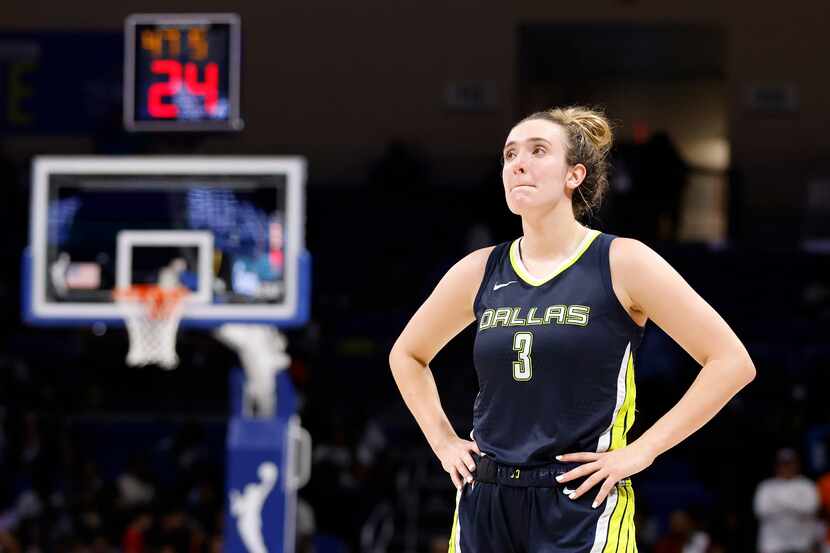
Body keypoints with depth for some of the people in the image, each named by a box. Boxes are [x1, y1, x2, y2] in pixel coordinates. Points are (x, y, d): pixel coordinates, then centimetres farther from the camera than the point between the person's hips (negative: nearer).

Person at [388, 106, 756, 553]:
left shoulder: (621, 264, -4)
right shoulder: (479, 272, 7)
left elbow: (732, 361, -7)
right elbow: (407, 355, 26)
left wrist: (642, 451, -9)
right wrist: (443, 442, 13)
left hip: (582, 505, -4)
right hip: (483, 505, 4)